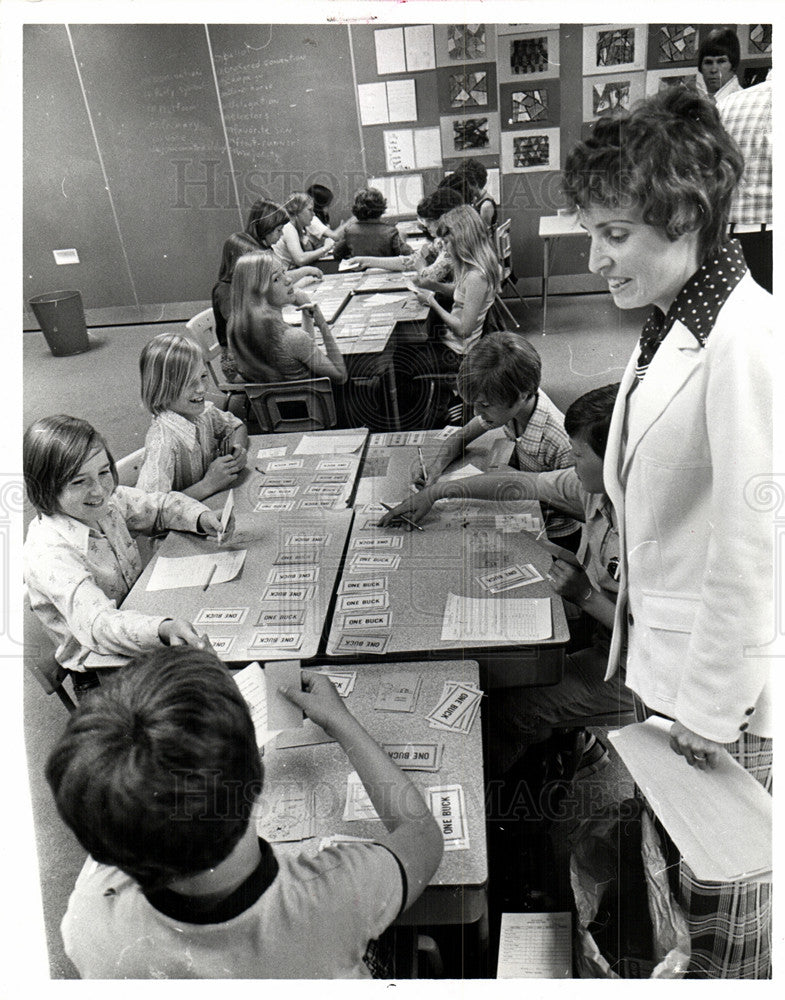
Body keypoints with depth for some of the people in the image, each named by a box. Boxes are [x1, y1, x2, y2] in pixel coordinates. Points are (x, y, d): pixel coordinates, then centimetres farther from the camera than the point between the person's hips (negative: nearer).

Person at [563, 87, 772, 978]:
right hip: (663, 663, 8)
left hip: (725, 692, -7)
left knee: (720, 907, 16)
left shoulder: (747, 340, -23)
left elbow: (750, 546, -23)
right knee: (677, 878, 25)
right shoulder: (668, 325, 5)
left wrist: (711, 706, -15)